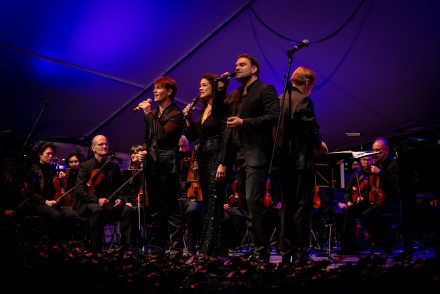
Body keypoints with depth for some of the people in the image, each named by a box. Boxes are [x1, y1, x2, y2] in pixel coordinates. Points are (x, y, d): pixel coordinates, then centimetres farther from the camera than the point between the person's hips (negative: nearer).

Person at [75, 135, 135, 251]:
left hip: (109, 203, 4)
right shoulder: (85, 166, -1)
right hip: (89, 204, -4)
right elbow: (79, 191, -10)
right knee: (98, 210, -38)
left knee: (128, 210, -24)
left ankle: (124, 246, -19)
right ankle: (96, 248, -29)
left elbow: (119, 188, 16)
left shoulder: (114, 166, 12)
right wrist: (97, 200, -25)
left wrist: (119, 199, -8)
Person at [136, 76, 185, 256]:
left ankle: (176, 248, -1)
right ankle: (157, 248, 18)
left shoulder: (176, 115, -4)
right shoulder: (153, 114, 17)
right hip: (151, 165, 7)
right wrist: (143, 151, 6)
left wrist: (149, 114, -12)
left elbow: (162, 135, -20)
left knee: (171, 208, -6)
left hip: (167, 166, -7)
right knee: (155, 209, 11)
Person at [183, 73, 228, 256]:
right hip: (203, 160, 9)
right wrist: (188, 119, 1)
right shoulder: (203, 111, 18)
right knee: (207, 203, 9)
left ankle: (210, 248, -10)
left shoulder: (220, 109, -7)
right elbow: (191, 137, 17)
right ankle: (216, 247, 15)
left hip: (216, 158, -9)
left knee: (214, 202, -10)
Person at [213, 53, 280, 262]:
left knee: (253, 200, -16)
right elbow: (216, 111, 21)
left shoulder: (265, 89, 0)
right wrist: (221, 89, 11)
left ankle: (263, 250, -8)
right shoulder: (235, 95, 23)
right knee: (246, 203, 8)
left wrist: (244, 123, -16)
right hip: (238, 155, 8)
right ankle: (256, 248, 14)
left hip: (256, 153, -8)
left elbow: (274, 116, -11)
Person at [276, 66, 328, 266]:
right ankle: (301, 254, 0)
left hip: (283, 161, 7)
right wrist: (319, 144, 6)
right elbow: (311, 131, -15)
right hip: (301, 161, -7)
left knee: (286, 208, 12)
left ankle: (286, 253, 16)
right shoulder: (303, 101, -11)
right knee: (302, 208, -2)